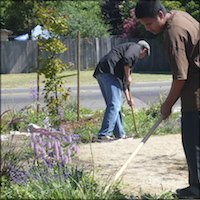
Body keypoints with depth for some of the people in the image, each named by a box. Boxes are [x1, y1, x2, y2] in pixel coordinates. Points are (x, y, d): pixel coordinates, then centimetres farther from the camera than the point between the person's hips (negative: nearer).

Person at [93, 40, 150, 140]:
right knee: (114, 105, -10)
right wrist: (128, 76, -4)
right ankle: (104, 134, -15)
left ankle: (120, 134, 19)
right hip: (110, 72, -10)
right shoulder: (135, 47, 8)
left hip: (101, 72, 10)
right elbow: (126, 59, -16)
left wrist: (128, 98, 38)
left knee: (116, 104, 14)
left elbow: (122, 80, 36)